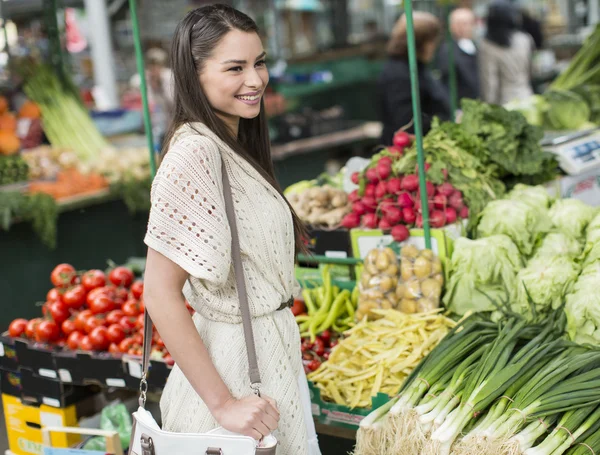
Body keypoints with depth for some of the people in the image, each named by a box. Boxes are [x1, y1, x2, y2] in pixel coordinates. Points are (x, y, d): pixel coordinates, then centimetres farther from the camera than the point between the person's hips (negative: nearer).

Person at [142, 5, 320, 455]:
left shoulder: (239, 145, 6)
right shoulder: (194, 152, -21)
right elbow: (160, 293, -23)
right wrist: (223, 403, -22)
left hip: (275, 348, 8)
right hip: (235, 361, -8)